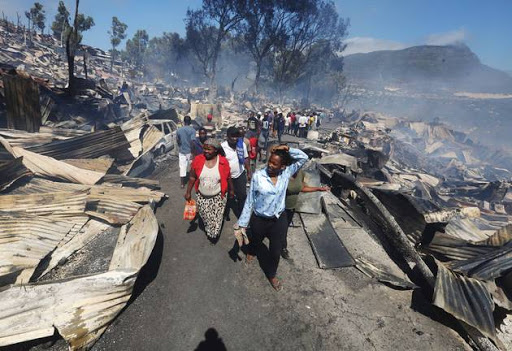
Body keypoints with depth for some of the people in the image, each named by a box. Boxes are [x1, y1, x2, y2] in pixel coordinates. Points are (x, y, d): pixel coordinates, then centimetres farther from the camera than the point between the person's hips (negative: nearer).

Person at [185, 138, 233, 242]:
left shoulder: (223, 161, -16)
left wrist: (231, 190, 8)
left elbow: (228, 178, -2)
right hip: (202, 196, 2)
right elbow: (192, 177, -3)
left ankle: (214, 234, 42)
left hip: (218, 196, -1)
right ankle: (209, 230, 50)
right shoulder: (197, 160, -13)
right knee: (205, 217, 18)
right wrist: (188, 192, 0)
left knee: (217, 218, 13)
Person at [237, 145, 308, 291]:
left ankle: (271, 274, 45)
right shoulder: (258, 176, -19)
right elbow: (250, 201, -12)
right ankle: (252, 252, 67)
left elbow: (304, 157, -12)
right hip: (259, 220, -1)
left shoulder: (286, 173, -11)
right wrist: (243, 223, -8)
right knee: (256, 241, 29)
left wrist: (288, 149, -25)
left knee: (276, 251, 14)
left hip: (278, 220, 1)